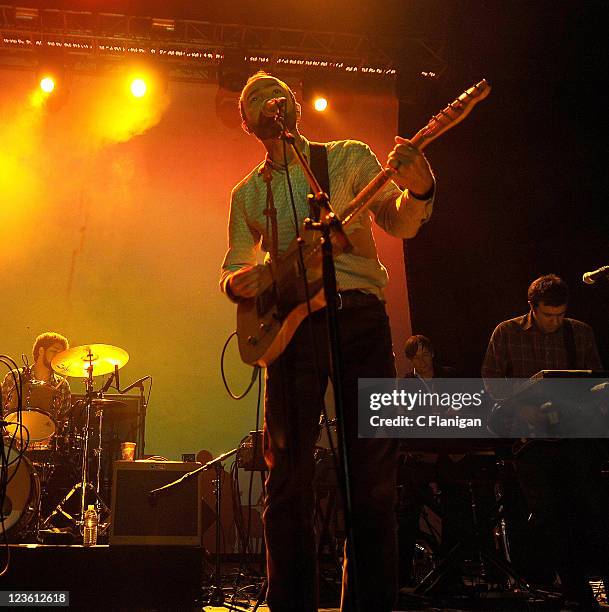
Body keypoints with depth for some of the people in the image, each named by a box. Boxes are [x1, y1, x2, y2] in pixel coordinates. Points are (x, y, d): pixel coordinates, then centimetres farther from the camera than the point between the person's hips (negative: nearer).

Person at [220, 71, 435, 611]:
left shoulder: (349, 157, 15)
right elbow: (233, 267, 20)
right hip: (293, 324, 1)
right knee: (289, 475, -2)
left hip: (359, 313, -1)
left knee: (374, 470, -4)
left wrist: (417, 191, -15)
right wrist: (237, 282, -5)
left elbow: (400, 223, 8)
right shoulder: (247, 194, 20)